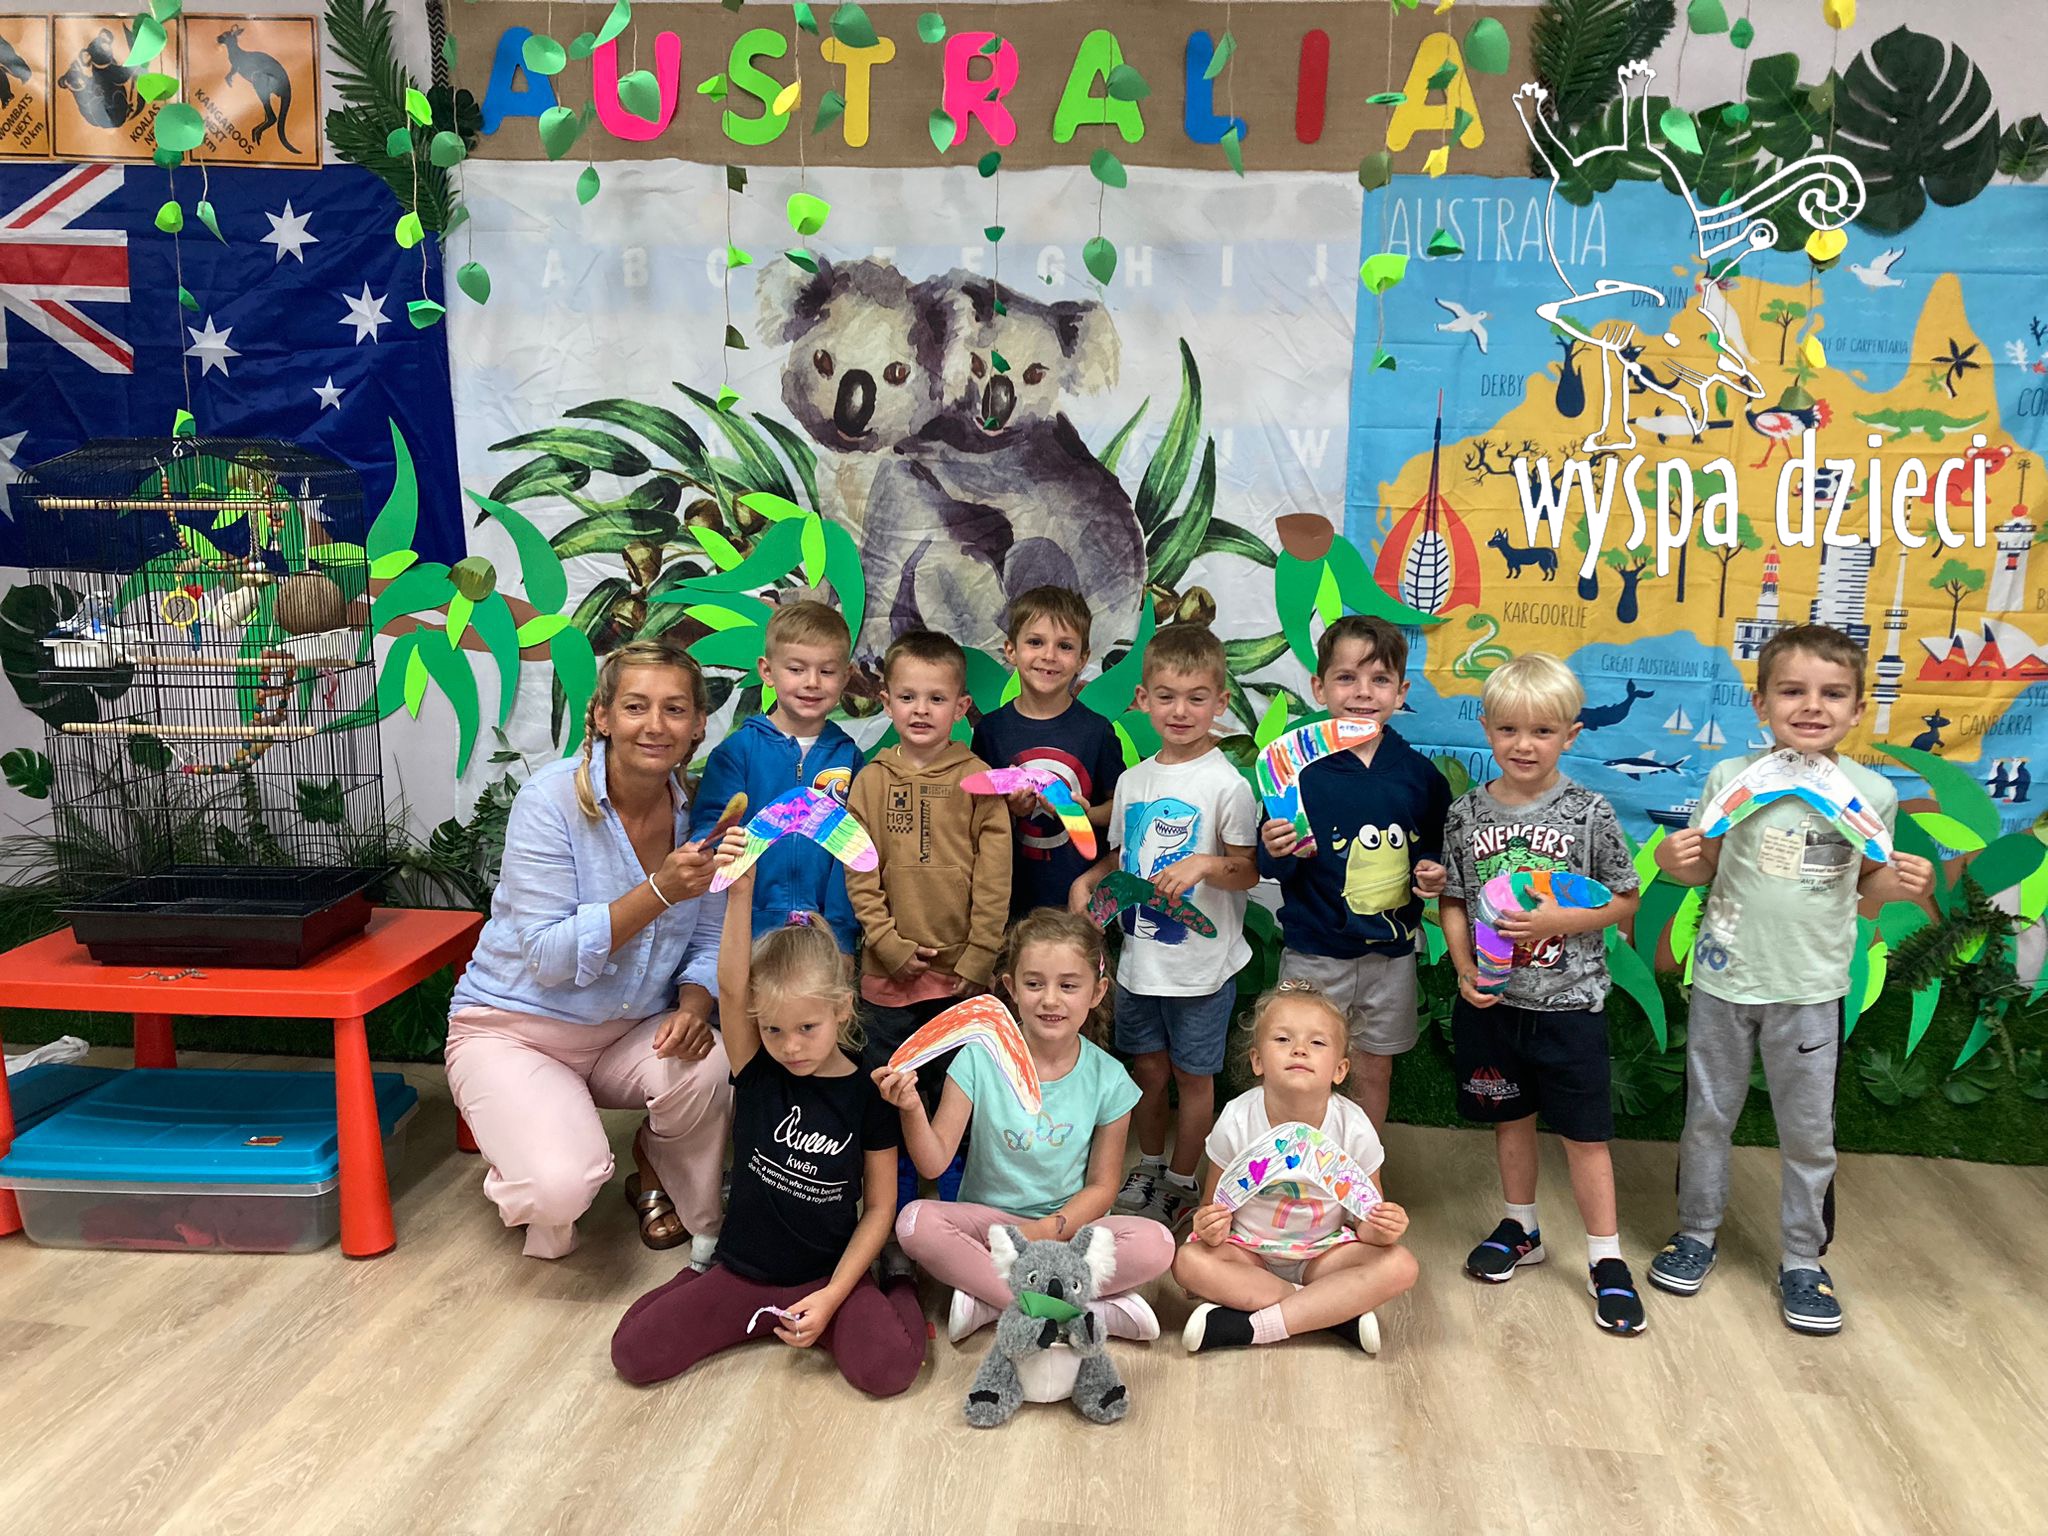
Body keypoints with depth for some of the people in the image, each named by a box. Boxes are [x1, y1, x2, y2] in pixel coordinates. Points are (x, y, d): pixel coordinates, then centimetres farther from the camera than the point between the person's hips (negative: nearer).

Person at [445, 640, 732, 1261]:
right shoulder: (550, 802, -19)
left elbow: (709, 941, 3)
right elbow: (551, 959, -22)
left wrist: (693, 1008, -19)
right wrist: (660, 891, -33)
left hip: (630, 1034, 4)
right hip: (515, 1028, -4)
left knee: (707, 1069, -29)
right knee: (563, 1188, -28)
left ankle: (654, 1166, 5)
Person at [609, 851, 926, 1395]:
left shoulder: (868, 1094, -8)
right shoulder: (758, 1072, -6)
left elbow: (879, 1207, -2)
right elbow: (730, 989, -24)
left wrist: (831, 1296, -13)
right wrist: (740, 891, -39)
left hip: (831, 1274, -2)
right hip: (743, 1269, 3)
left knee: (888, 1369, -27)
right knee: (633, 1354, -14)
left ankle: (901, 1295, 6)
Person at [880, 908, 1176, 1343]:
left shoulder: (1107, 1079, -7)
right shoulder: (980, 1058, -9)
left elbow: (1101, 1185, 0)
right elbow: (934, 1163, -11)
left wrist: (1048, 1228, -16)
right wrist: (911, 1110, -30)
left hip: (1067, 1226, 0)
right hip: (987, 1221, 0)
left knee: (1155, 1245, -27)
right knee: (915, 1221, -30)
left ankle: (990, 1299, -19)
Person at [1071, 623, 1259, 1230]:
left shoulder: (1226, 783, -14)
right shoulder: (1133, 781, 4)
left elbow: (1249, 871, -12)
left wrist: (1204, 864, -30)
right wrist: (1088, 879, -2)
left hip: (1201, 962, -5)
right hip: (1139, 956, 5)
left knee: (1192, 1074, 10)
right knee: (1147, 1066, 19)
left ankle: (1182, 1181, 29)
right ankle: (1149, 1165, 40)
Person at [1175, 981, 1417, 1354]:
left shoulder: (1354, 1128, -15)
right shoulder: (1237, 1121, -16)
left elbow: (1367, 1218, -5)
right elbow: (1214, 1206, -6)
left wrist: (1380, 1229, -29)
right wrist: (1210, 1227, -30)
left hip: (1323, 1251, 1)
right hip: (1250, 1250, 0)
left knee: (1399, 1266, -25)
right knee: (1189, 1262, -30)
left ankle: (1250, 1327, -26)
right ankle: (1338, 1311, -23)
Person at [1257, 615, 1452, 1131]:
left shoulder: (1418, 773, -3)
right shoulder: (1300, 769, -13)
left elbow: (1437, 844, 12)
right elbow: (1270, 867, -9)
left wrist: (1433, 869, -9)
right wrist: (1276, 852, -30)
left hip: (1391, 951, 3)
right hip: (1314, 952, -3)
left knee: (1374, 1071, 17)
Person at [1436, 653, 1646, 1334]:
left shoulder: (1589, 813, -8)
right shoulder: (1467, 813, -1)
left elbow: (1625, 899, -2)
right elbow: (1452, 901, 5)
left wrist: (1559, 920, -17)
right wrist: (1465, 970, -8)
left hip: (1568, 1003, -3)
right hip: (1492, 1001, 3)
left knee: (1584, 1131, 5)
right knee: (1510, 1117, 18)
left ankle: (1606, 1258, 18)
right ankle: (1520, 1228, 36)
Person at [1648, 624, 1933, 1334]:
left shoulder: (1872, 793, -5)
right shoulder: (1731, 777, -7)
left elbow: (1865, 883, 6)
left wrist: (1902, 883, -14)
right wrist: (1676, 862, -18)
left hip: (1810, 988, 0)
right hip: (1724, 979, 0)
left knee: (1808, 1132, 11)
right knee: (1708, 1116, 14)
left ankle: (1802, 1259, 30)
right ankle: (1696, 1230, 34)